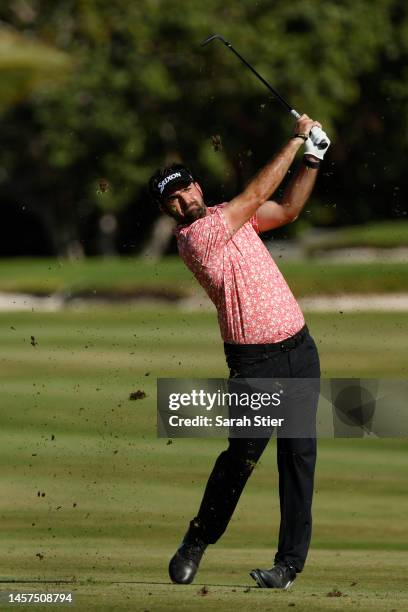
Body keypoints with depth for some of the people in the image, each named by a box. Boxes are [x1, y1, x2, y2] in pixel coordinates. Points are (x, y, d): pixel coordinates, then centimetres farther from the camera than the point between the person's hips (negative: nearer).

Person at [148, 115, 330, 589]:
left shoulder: (230, 214, 12)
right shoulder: (193, 237, -12)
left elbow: (286, 209, 21)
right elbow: (256, 194, -10)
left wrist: (312, 159, 8)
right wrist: (297, 139, -3)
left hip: (299, 348, 7)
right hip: (254, 360, -7)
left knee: (298, 454, 0)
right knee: (243, 452, -11)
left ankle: (290, 560, 2)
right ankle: (197, 542, 10)